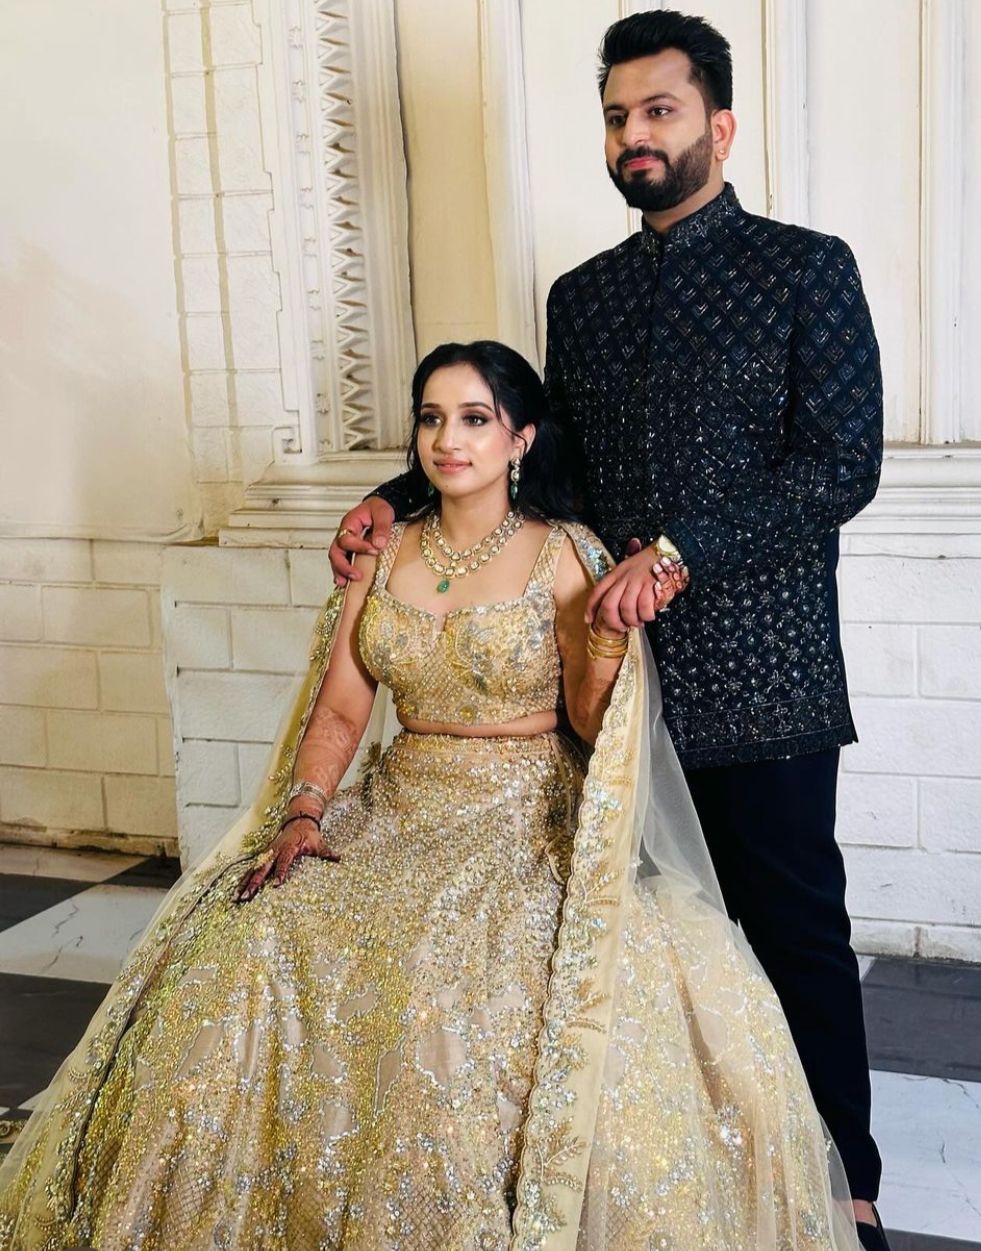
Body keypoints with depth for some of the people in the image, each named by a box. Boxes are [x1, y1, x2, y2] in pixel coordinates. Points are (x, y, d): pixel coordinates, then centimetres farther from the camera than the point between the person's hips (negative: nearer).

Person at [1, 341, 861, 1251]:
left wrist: (609, 632, -21)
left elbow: (589, 725, -4)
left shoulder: (564, 556, -2)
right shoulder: (382, 553, 8)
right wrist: (299, 817, -7)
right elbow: (340, 711, 7)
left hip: (530, 822, -4)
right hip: (399, 810, 4)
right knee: (244, 953, -18)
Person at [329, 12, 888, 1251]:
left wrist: (681, 550, -20)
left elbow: (842, 464, -10)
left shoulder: (805, 268, -1)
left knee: (795, 934, 3)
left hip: (759, 677, -4)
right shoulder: (582, 295, 15)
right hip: (617, 667, 5)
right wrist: (400, 497, 10)